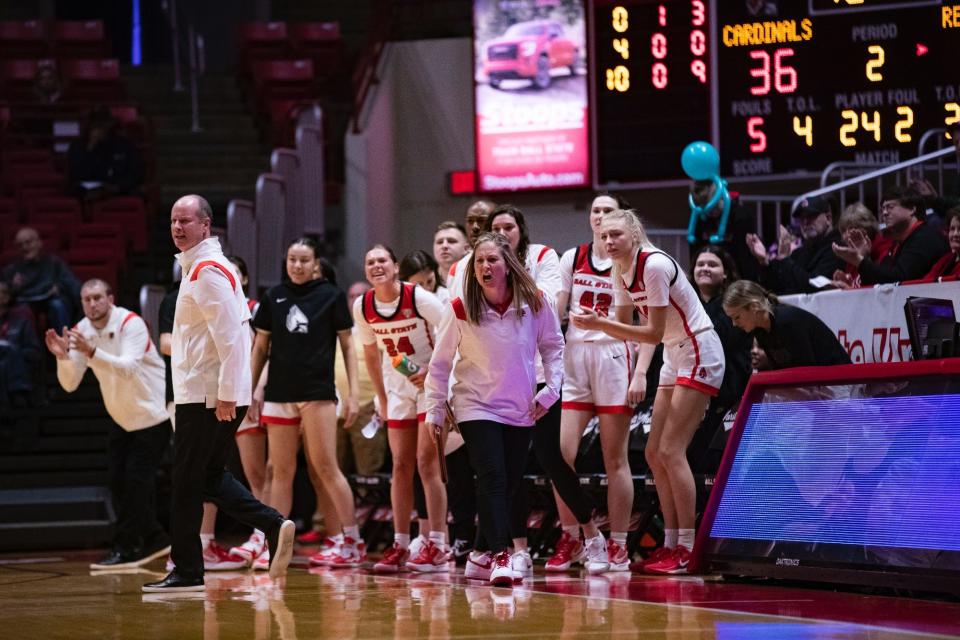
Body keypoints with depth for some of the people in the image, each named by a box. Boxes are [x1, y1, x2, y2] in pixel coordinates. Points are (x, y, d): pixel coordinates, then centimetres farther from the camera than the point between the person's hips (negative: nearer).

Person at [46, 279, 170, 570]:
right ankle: (153, 540, 14)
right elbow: (70, 384, -5)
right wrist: (63, 357, -25)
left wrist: (91, 352, -48)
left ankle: (126, 548, -4)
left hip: (151, 414, -7)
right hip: (121, 418, 7)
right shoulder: (81, 332, -3)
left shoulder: (131, 324, -21)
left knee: (137, 479, -11)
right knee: (118, 481, 2)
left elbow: (129, 368, -36)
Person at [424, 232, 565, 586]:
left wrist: (550, 390, -2)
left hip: (521, 409, 3)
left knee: (509, 482, 8)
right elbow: (440, 362, -1)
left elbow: (553, 346, 6)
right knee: (492, 477, -17)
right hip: (476, 406, -3)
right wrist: (435, 409, 0)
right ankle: (499, 555, -18)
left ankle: (485, 548, 23)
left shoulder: (535, 303, -9)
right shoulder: (460, 309, -12)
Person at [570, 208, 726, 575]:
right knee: (655, 454, 6)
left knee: (671, 451, -13)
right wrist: (595, 323, -9)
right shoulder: (621, 272, 5)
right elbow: (626, 329, 10)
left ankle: (687, 549, -10)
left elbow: (654, 334, -21)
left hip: (699, 355, -9)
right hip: (674, 359, 9)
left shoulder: (654, 266, -22)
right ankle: (671, 543, 10)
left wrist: (599, 324, -23)